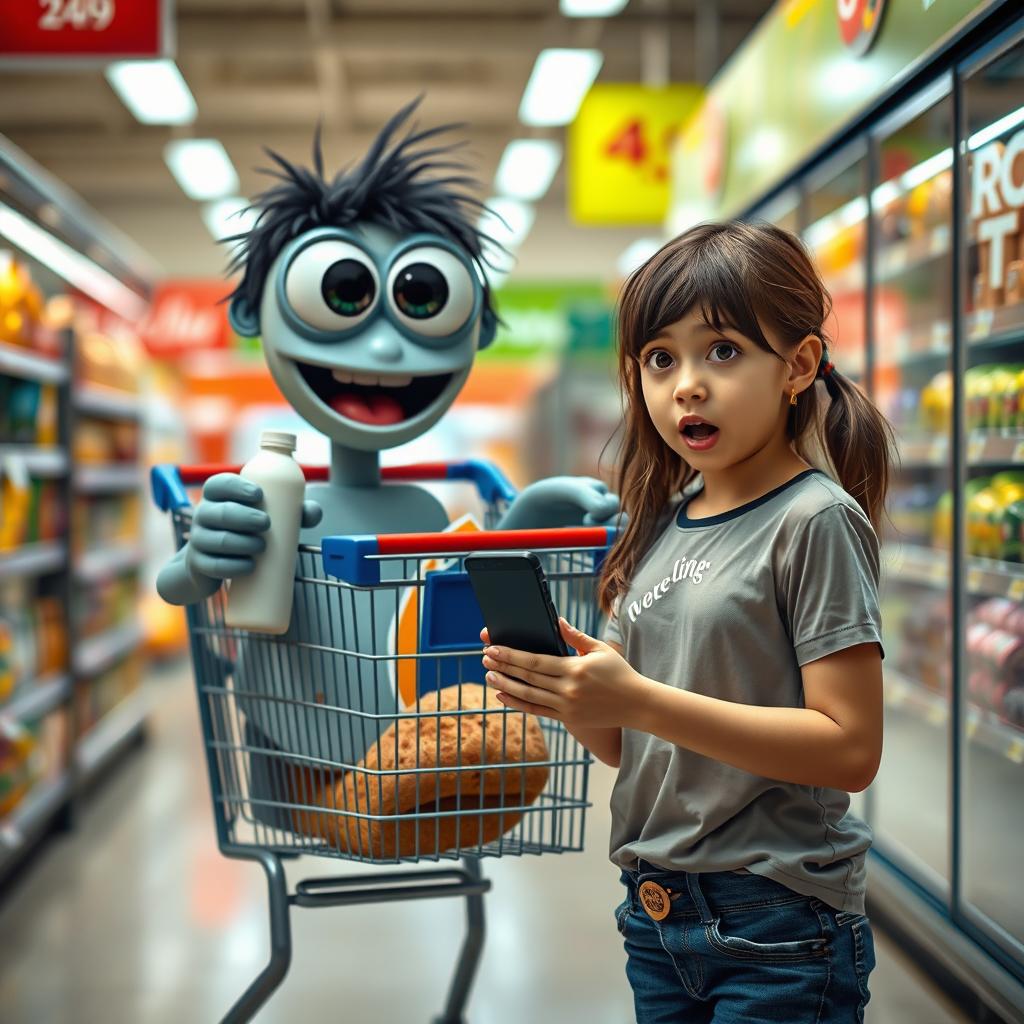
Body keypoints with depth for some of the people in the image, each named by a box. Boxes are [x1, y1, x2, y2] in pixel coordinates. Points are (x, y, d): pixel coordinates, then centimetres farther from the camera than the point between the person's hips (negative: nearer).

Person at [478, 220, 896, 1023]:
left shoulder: (814, 519, -12)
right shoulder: (663, 526, 6)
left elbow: (850, 748, -20)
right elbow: (631, 748, 11)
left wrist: (640, 700, -24)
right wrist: (567, 692, -10)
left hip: (778, 929, -6)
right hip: (660, 915, 6)